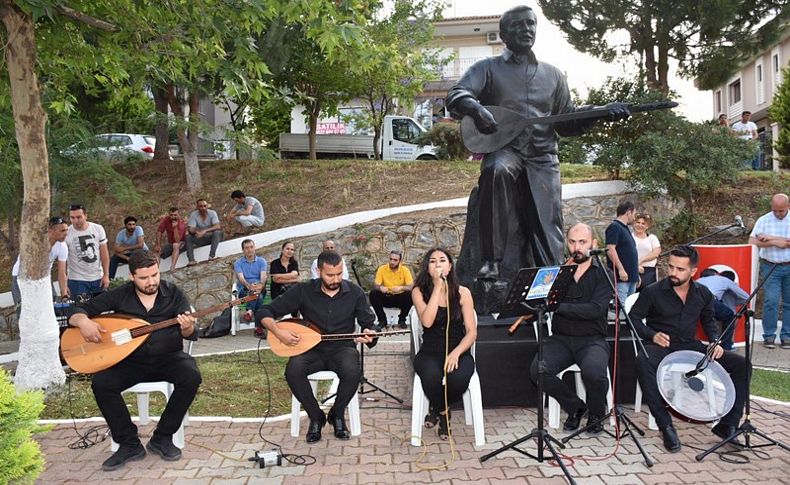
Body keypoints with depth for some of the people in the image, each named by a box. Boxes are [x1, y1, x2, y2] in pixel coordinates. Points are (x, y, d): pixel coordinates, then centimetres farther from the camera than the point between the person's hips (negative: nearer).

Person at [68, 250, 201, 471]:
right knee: (101, 383, -25)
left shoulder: (173, 293, -2)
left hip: (168, 357, -1)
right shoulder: (120, 296, 0)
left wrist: (187, 327, -35)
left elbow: (190, 334, -10)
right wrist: (83, 321, -21)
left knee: (191, 377, -30)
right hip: (131, 360, 1)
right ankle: (129, 444, -9)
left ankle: (162, 438, -10)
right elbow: (77, 311, 4)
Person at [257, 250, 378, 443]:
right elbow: (264, 312, -1)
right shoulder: (303, 291, -4)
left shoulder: (355, 292, -1)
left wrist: (369, 334, -19)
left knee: (352, 371, -34)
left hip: (342, 348, 0)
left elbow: (369, 324, 5)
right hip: (312, 349, 0)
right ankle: (316, 416, -6)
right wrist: (278, 332, -18)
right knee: (293, 370, -32)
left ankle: (337, 414, -2)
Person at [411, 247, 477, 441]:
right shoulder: (419, 292, 2)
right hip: (429, 353, 0)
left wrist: (456, 353, -21)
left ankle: (441, 409, 4)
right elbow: (427, 322, -17)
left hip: (458, 352, 1)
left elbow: (472, 332, -2)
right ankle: (441, 410, 3)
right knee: (431, 376, -35)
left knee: (458, 378, -34)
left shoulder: (462, 293, 3)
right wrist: (438, 287, -15)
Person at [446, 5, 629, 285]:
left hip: (543, 159, 4)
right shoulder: (488, 68, 9)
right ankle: (490, 261, -33)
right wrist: (475, 108, -29)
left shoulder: (553, 75, 20)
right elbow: (455, 96, -7)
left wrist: (602, 112, 6)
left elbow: (567, 123, 22)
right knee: (496, 171, -39)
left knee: (547, 234, -2)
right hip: (504, 149, -4)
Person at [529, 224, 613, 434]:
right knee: (538, 370, -25)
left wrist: (559, 306, -22)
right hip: (560, 339, 3)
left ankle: (596, 413, 2)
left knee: (593, 372, -34)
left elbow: (596, 309, -16)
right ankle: (575, 407, 4)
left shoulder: (604, 274, 0)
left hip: (592, 340, -3)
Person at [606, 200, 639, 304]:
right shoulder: (614, 227, -9)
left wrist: (636, 274, 23)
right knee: (621, 305, -13)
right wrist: (620, 269, -23)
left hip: (631, 276, 10)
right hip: (621, 277, -10)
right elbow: (610, 249, -19)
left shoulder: (625, 228, 20)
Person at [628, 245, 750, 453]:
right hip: (661, 346, -4)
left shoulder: (703, 294, 6)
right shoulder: (653, 292, -8)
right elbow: (634, 317, -3)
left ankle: (727, 424, -3)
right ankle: (666, 426, -32)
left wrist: (715, 341, 4)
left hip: (691, 346, 4)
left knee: (741, 364, -11)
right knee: (643, 362, -40)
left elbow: (708, 320, 22)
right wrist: (652, 335, -19)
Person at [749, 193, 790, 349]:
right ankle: (769, 335, 2)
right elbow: (752, 242, -8)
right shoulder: (763, 220, 1)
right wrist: (775, 243, -15)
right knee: (771, 301, -7)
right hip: (770, 267, -1)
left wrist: (771, 238, -15)